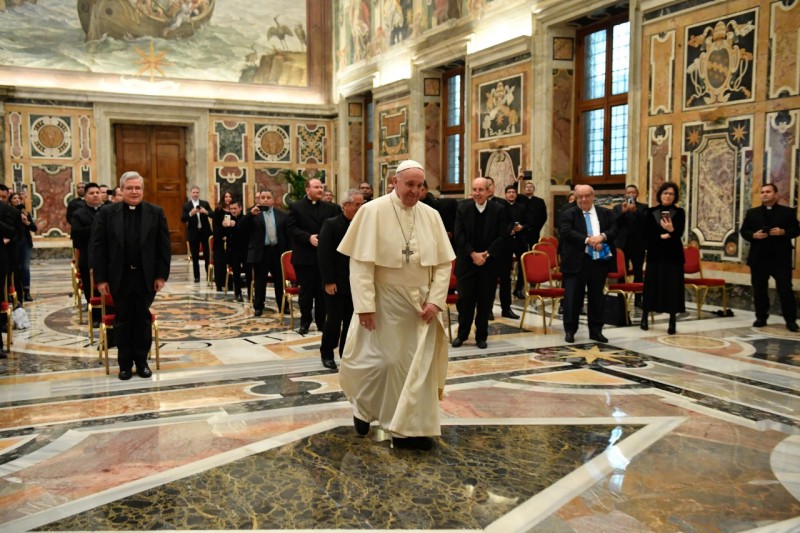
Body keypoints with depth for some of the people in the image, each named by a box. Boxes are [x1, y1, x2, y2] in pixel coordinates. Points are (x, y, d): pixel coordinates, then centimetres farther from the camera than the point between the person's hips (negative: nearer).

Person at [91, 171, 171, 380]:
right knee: (123, 320, 9)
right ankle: (125, 363, 19)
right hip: (120, 276, 0)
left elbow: (164, 246, 0)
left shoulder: (156, 213, 0)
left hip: (146, 276, 0)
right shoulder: (107, 213, -1)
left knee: (143, 319, 9)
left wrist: (161, 274, -5)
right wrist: (100, 278, -7)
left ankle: (142, 361, 20)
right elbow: (98, 247, -2)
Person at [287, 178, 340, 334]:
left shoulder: (330, 208, 9)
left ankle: (321, 321, 18)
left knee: (322, 291, 8)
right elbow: (292, 228, -7)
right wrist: (308, 237, -19)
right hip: (304, 256, -2)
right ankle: (305, 322, 17)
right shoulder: (296, 206, 1)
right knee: (306, 291, 5)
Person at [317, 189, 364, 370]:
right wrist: (329, 281, -15)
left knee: (351, 320, 8)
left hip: (356, 282, 4)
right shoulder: (331, 225, -6)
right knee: (334, 319, 1)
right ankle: (327, 353, 18)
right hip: (336, 283, -4)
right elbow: (323, 254, -10)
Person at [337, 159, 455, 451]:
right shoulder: (373, 211, -11)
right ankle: (363, 406, 34)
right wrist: (365, 305, -17)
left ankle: (410, 428, 21)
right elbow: (361, 262, -13)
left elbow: (444, 262, 2)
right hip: (386, 302, -4)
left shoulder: (431, 216, 1)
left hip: (421, 304, 4)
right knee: (381, 359, 4)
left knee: (418, 364, 6)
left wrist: (435, 301, -8)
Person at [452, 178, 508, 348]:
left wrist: (487, 254, -13)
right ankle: (462, 334, 18)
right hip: (466, 262, 0)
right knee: (465, 300, 3)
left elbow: (502, 236, -4)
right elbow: (459, 235, -5)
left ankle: (481, 336, 17)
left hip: (489, 262, 0)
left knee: (485, 301, 5)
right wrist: (473, 254, -13)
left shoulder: (498, 209, -1)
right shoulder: (463, 208, 0)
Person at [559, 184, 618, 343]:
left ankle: (596, 331, 20)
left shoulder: (605, 213, 11)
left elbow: (614, 230, 2)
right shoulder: (568, 214, 0)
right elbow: (567, 233, -14)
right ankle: (570, 330, 10)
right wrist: (588, 240, -23)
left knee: (597, 297, 11)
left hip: (599, 261, 3)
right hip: (576, 262, -3)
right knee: (573, 297, 0)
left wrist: (602, 236, -19)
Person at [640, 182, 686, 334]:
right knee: (652, 285, 4)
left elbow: (679, 234, -12)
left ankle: (672, 322, 5)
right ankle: (645, 317, 16)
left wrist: (671, 230, -32)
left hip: (673, 255, -1)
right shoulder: (651, 212, 4)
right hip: (655, 254, 1)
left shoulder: (679, 213, 0)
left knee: (672, 287, -1)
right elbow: (646, 235, -2)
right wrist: (661, 236, -14)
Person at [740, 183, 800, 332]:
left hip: (781, 258, -2)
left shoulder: (788, 212, 4)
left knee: (785, 289, -1)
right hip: (759, 258, 2)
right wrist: (753, 235, -13)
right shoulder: (752, 213, 9)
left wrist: (783, 232, -17)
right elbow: (744, 231, 6)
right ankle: (761, 318, 16)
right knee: (759, 290, 7)